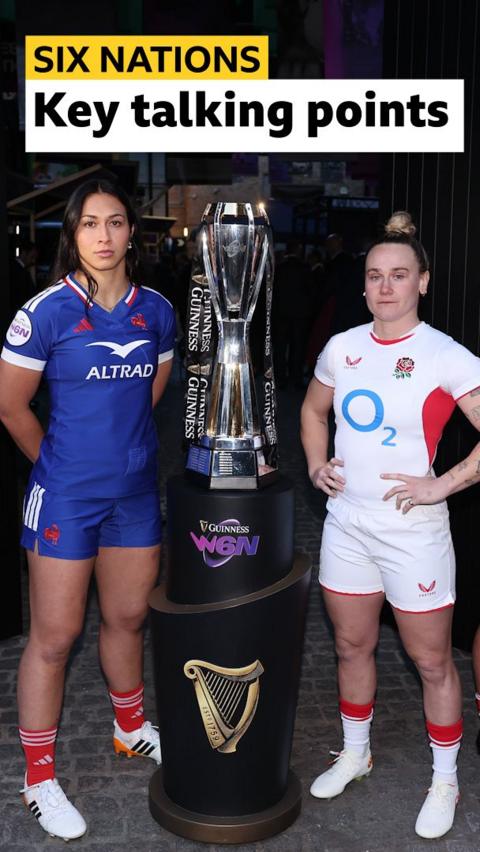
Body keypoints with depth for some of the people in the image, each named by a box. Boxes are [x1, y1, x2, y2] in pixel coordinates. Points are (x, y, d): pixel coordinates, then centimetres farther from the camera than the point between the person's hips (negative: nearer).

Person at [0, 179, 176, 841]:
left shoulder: (156, 311, 2)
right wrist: (62, 464, 6)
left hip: (135, 491, 5)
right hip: (65, 498, -4)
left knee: (128, 617, 19)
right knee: (54, 637, 4)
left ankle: (131, 729, 44)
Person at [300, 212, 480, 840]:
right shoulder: (341, 348, 3)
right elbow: (313, 409, 20)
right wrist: (316, 464, 5)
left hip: (413, 529, -5)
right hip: (347, 522, 5)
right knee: (352, 647, 19)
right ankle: (355, 754, 42)